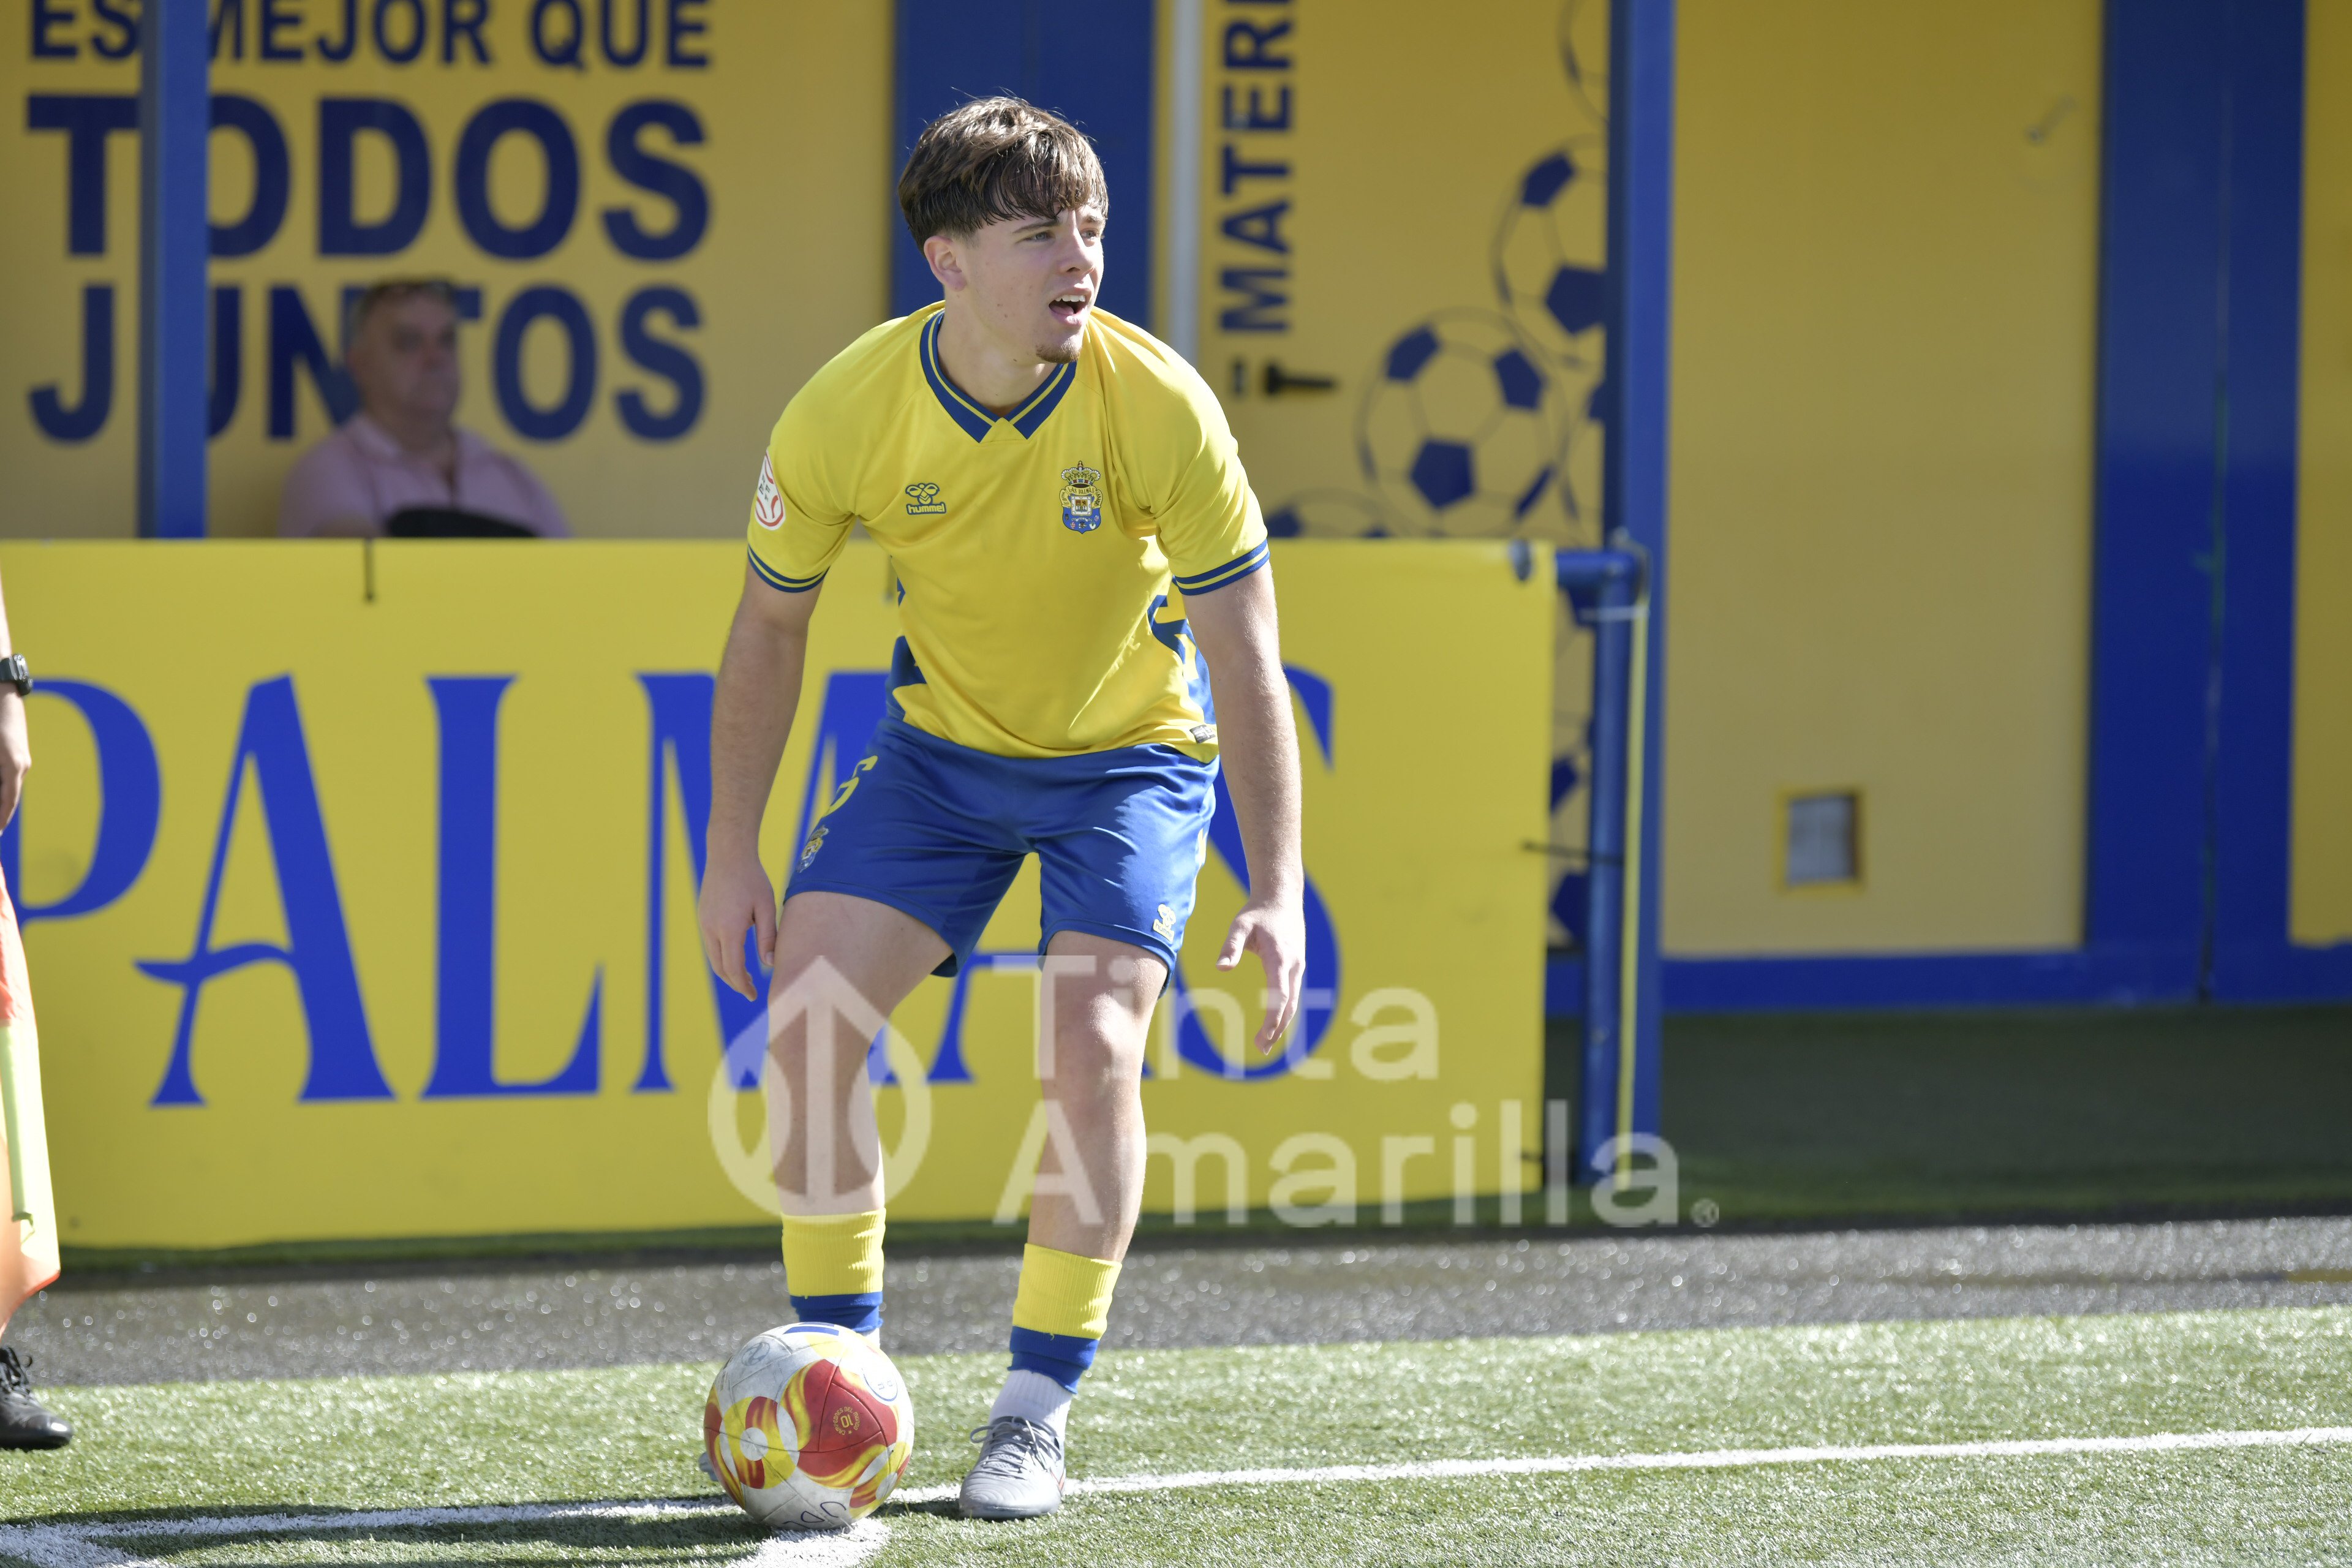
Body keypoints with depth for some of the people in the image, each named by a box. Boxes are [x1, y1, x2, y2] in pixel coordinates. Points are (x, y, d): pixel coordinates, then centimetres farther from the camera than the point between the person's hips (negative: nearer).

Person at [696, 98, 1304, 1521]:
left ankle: (1039, 1409, -4)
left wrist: (1277, 892, -26)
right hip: (945, 746, 2)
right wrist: (734, 855, -3)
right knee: (807, 1012, -10)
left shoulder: (1158, 407, -27)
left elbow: (1245, 661, -21)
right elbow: (772, 627, -4)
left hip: (1132, 753, -2)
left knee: (1093, 1046, -20)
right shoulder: (847, 414, -21)